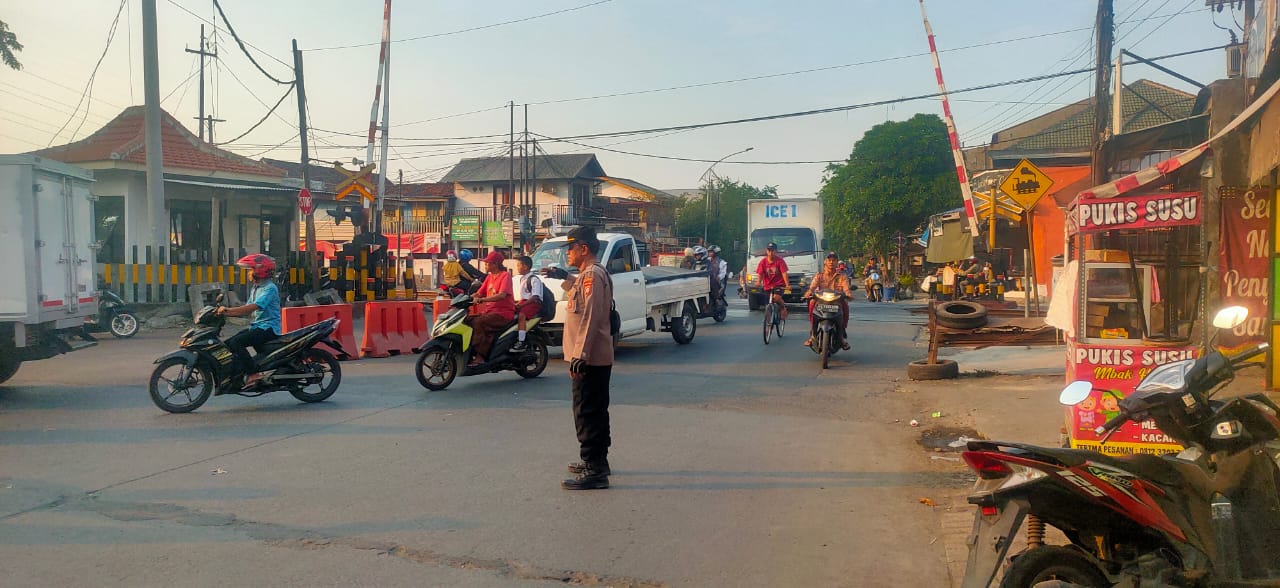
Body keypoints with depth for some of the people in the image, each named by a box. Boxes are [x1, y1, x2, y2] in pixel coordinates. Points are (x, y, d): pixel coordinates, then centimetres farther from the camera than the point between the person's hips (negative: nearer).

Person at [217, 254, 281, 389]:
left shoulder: (270, 288, -13)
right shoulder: (256, 288, 19)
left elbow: (253, 307, -25)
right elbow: (246, 310, 16)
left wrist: (228, 310, -25)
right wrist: (225, 313, 2)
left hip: (268, 327, -10)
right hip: (257, 326, 10)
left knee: (236, 342, -25)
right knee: (227, 344, 3)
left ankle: (252, 375, -24)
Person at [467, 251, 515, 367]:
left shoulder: (505, 275, -7)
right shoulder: (489, 277, 19)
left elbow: (502, 295, -22)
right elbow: (479, 293, 16)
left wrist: (481, 300, -30)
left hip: (503, 313, -8)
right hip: (490, 311, 8)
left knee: (477, 322, -29)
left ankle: (479, 356, -30)